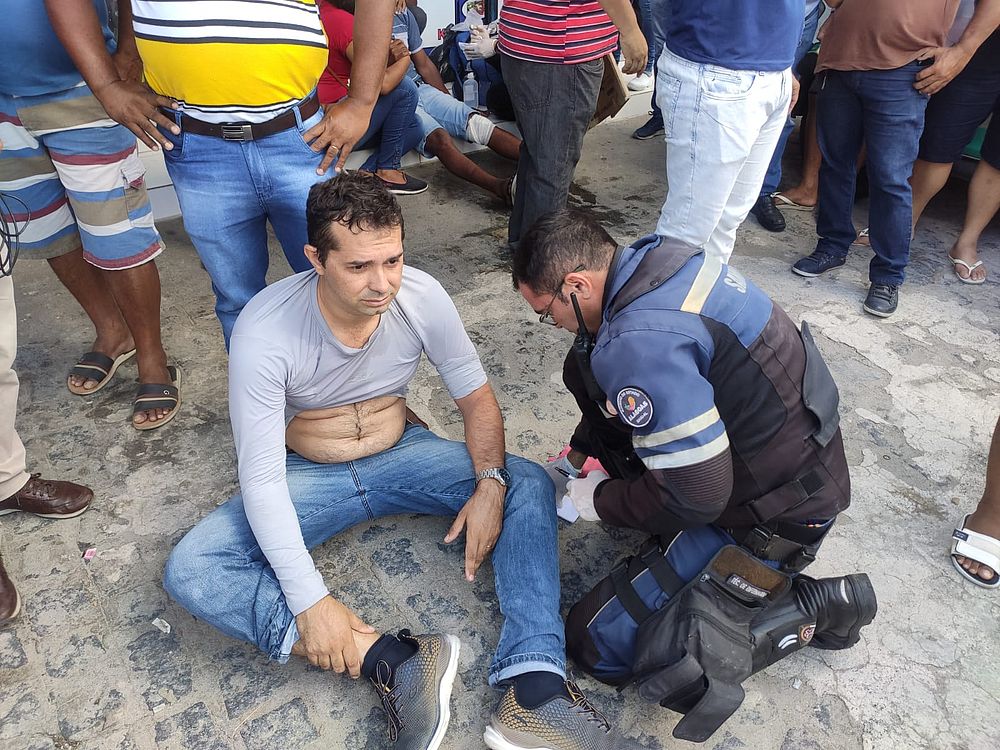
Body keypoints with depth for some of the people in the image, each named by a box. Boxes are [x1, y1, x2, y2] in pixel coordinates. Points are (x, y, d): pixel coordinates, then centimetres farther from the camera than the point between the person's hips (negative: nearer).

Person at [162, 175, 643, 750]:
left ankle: (535, 692, -28)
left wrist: (489, 483, -26)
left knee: (530, 485, -19)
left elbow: (477, 399, -7)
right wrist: (309, 600, -31)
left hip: (402, 453, 2)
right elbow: (261, 476, -25)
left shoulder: (422, 297, -19)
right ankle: (394, 661, -31)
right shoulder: (264, 331, -26)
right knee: (190, 571, -24)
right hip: (309, 474, -1)